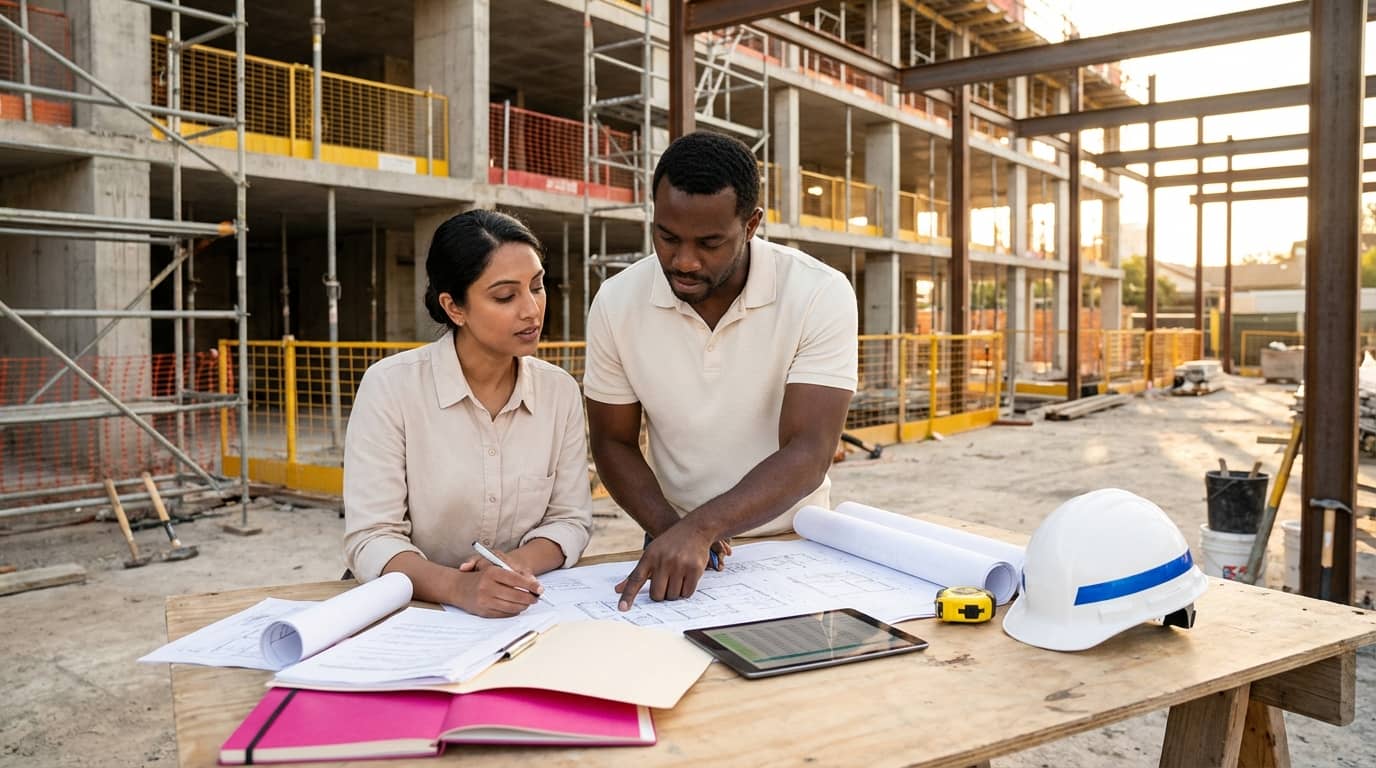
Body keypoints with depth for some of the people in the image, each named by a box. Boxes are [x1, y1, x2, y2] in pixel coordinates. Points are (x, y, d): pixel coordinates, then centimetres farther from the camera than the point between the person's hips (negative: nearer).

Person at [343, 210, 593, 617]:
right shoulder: (390, 385, -10)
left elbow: (570, 519, 3)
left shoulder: (561, 390, -1)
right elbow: (371, 539, -13)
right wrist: (457, 587, -30)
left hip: (522, 613, 2)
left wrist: (519, 563, -17)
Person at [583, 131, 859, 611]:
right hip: (680, 542, 1)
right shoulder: (616, 303, -7)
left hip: (794, 543, -1)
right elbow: (613, 442, 2)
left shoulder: (821, 295, -14)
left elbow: (808, 454, -20)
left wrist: (698, 527, -32)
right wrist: (670, 531, -13)